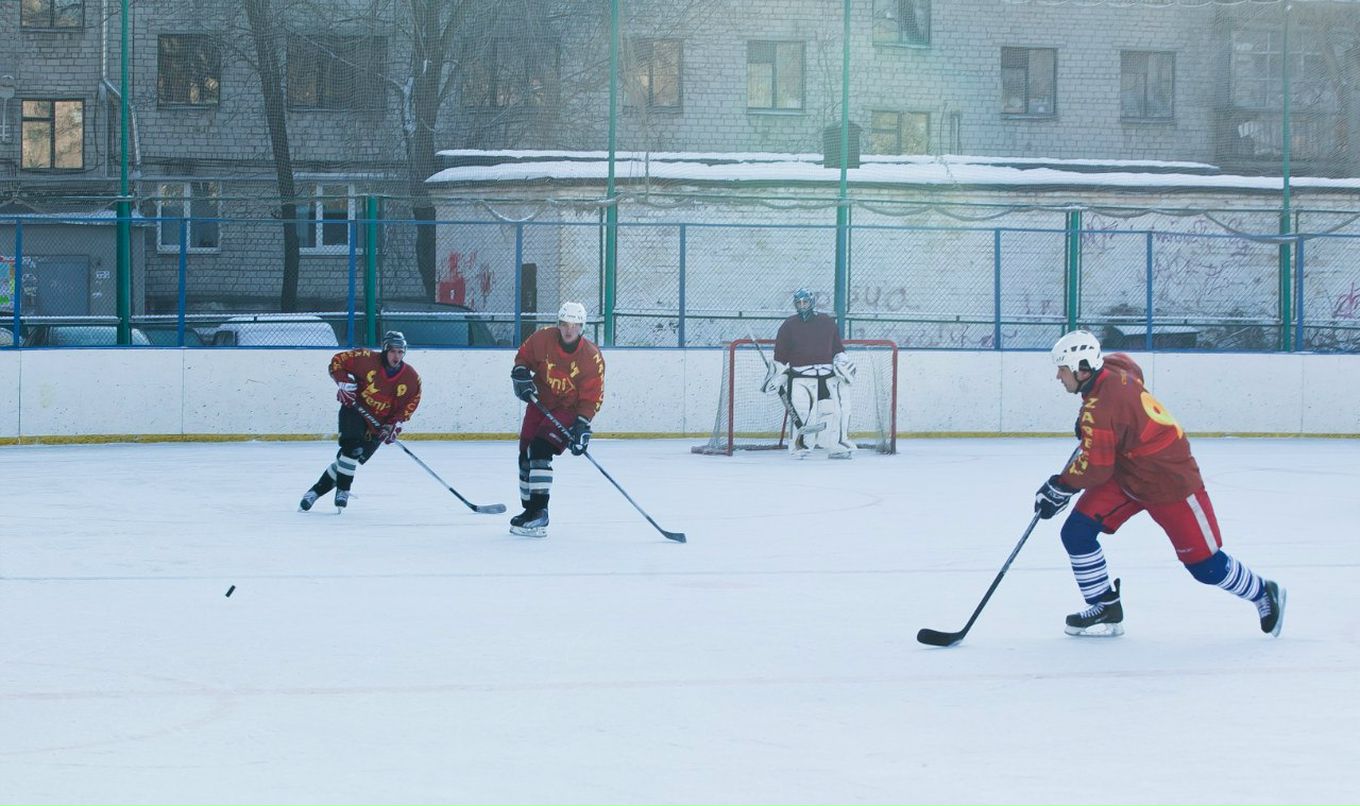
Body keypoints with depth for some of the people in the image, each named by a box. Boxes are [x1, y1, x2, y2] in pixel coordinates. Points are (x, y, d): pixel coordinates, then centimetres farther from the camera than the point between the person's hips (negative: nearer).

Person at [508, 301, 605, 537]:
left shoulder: (592, 358, -20)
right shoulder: (542, 338, -12)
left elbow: (591, 398, -16)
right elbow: (523, 356, 8)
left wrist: (582, 425, -25)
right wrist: (521, 376, -11)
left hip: (569, 410, -5)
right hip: (540, 402, 5)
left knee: (540, 451, -23)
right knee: (526, 456, 8)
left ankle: (539, 514, -25)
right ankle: (529, 510, 24)